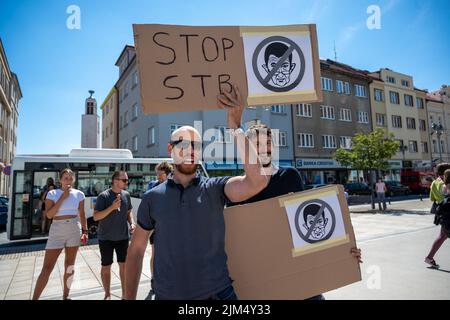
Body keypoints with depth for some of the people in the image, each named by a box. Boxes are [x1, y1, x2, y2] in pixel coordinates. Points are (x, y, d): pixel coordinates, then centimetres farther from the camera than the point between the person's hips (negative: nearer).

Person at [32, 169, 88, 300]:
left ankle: (65, 296, 25)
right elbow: (49, 214, -13)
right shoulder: (52, 193, -3)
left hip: (74, 229, 2)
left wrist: (85, 231, 0)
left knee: (70, 265, 10)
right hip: (57, 230, -2)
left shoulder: (79, 194, 2)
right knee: (47, 268, -3)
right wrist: (63, 197, -16)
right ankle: (35, 298, 10)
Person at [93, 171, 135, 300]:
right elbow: (95, 217, -16)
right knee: (106, 267, 10)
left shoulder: (126, 195, 0)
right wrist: (112, 207, -27)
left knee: (124, 265, 11)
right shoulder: (103, 196, -15)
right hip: (106, 238, -4)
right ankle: (107, 294, 29)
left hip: (123, 237, 4)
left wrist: (132, 223, -5)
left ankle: (124, 292, 27)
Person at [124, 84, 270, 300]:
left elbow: (257, 180, -25)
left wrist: (235, 125, -27)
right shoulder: (152, 198, -2)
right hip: (168, 294, 2)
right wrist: (129, 297, 1)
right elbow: (136, 250, 5)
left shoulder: (214, 188, -7)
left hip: (217, 291, -1)